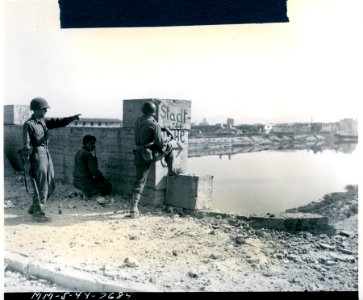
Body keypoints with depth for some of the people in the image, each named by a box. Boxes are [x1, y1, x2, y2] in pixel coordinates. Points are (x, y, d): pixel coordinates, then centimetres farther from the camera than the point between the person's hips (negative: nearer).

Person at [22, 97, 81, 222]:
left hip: (46, 154, 8)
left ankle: (34, 207, 29)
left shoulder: (44, 122, 12)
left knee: (50, 186, 14)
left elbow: (58, 122, 7)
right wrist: (27, 162, -16)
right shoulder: (29, 124, -10)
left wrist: (72, 118, -9)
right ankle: (37, 214, 8)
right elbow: (26, 145, -13)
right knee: (40, 187, -3)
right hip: (37, 156, -8)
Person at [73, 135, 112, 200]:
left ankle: (85, 191, 12)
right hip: (85, 182, -9)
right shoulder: (88, 154, -17)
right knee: (108, 186, -2)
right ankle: (88, 193, -7)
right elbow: (94, 172, -18)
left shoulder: (79, 152, 11)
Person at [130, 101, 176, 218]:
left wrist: (165, 129, 25)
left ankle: (134, 208, -2)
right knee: (168, 147, 22)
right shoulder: (154, 124, -13)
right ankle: (170, 171, 33)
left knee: (139, 182, 7)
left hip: (139, 155, 5)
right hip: (152, 154, -5)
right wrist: (168, 140, 5)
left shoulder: (138, 121, 9)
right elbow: (160, 143, -16)